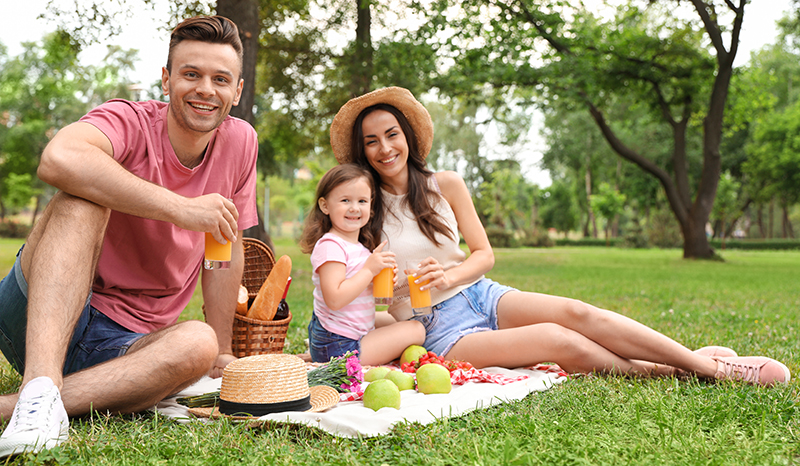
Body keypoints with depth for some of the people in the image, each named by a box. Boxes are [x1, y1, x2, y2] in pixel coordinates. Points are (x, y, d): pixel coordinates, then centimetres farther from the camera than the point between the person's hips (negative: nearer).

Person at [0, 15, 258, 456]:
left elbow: (226, 250, 10)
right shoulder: (128, 121, -12)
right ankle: (41, 385, -42)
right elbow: (59, 159, -36)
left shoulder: (240, 142, 1)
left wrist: (221, 352, 10)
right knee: (83, 198, -28)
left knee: (198, 344, -30)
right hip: (38, 317, -3)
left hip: (123, 344, 3)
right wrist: (181, 209, -34)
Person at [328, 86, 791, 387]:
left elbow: (484, 253, 6)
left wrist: (450, 274, -13)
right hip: (438, 330, -3)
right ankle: (670, 371, -16)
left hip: (479, 294, 4)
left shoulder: (445, 186, 3)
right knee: (558, 340, -25)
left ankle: (703, 361, -17)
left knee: (575, 311, -20)